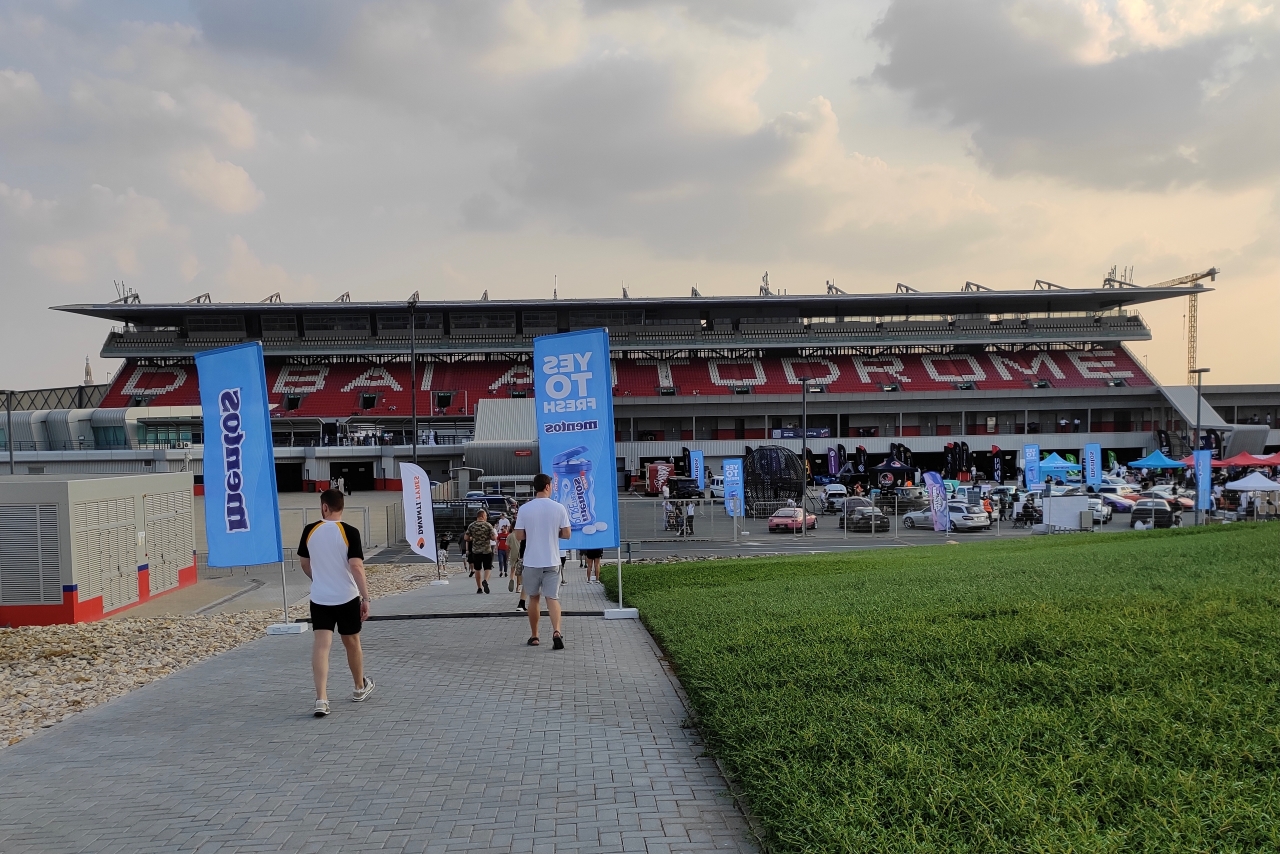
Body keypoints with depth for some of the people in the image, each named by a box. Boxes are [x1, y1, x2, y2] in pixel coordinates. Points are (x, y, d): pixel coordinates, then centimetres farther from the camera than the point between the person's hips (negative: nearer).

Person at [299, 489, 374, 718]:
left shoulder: (310, 531, -2)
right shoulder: (350, 532, -12)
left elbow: (304, 563, 13)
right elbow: (356, 566, -19)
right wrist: (365, 597, -15)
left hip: (319, 598, 1)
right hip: (347, 598, -1)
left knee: (320, 646, -2)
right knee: (352, 643, 16)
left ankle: (321, 699, -14)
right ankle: (360, 688, 35)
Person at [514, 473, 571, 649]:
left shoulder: (524, 509, -4)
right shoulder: (559, 508, -5)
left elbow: (519, 536, -3)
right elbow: (566, 534, -3)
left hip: (532, 561, 1)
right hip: (551, 561, -1)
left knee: (533, 598, 14)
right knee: (552, 598, 0)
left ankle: (534, 636, 22)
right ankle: (556, 631, -20)